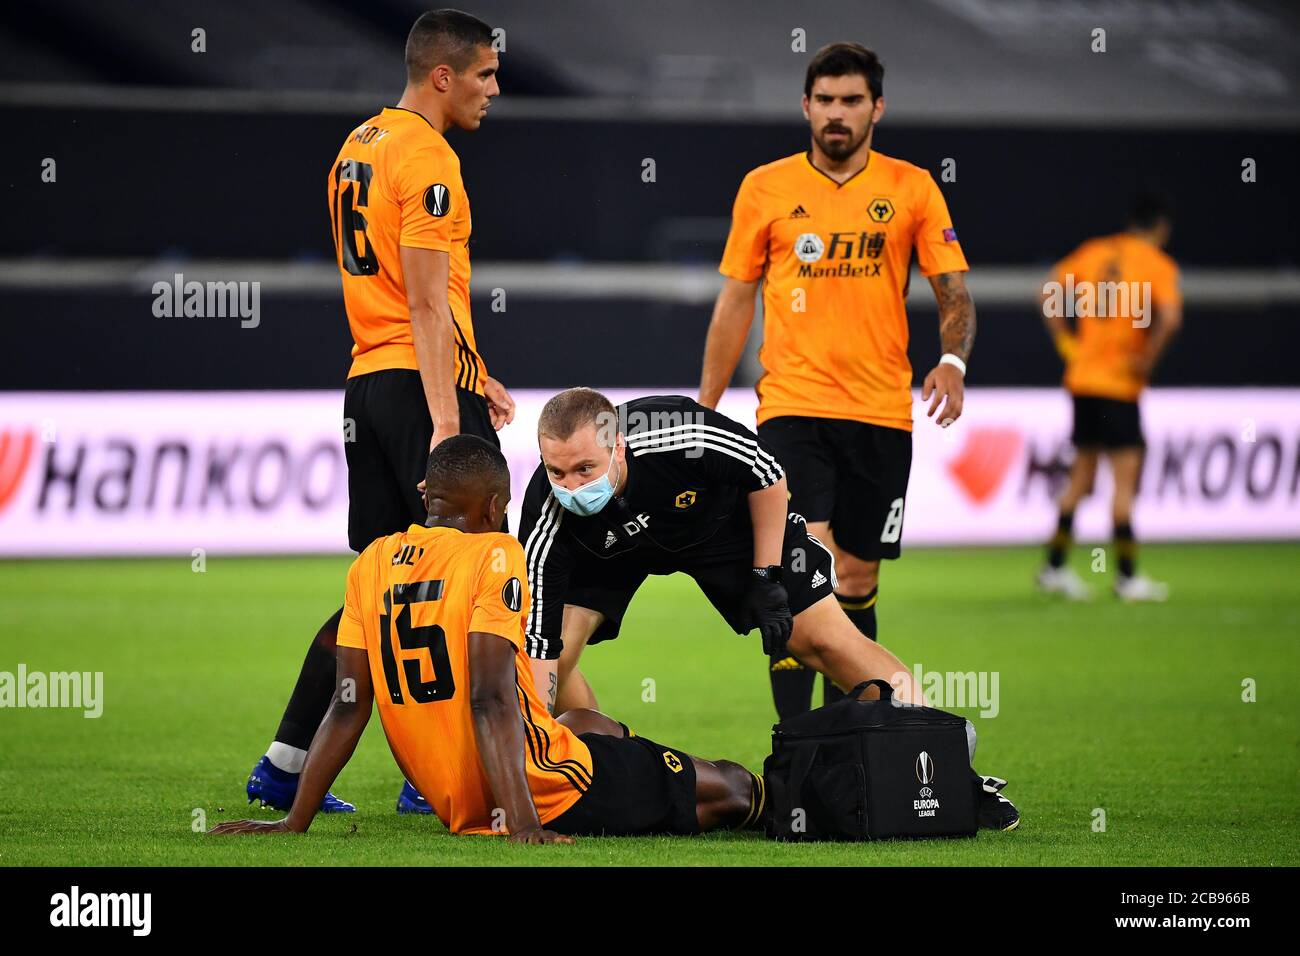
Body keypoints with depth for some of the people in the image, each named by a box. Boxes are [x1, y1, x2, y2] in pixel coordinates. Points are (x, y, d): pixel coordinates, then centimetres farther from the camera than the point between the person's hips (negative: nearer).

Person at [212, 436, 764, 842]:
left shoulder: (373, 564, 3)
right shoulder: (494, 555, -14)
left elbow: (347, 706, 0)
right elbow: (491, 699, -24)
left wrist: (295, 824, 4)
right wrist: (525, 823, -29)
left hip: (459, 808, 8)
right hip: (554, 799, -7)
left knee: (587, 724, 35)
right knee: (731, 787, 6)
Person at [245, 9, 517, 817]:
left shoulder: (360, 147, 17)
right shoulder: (427, 159, -12)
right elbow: (429, 302, -19)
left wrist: (469, 377, 26)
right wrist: (447, 422, -22)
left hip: (368, 382, 9)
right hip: (422, 386, -9)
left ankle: (285, 765, 12)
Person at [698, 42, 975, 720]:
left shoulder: (911, 188, 5)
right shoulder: (765, 188, 5)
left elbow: (954, 293, 4)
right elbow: (735, 300, 10)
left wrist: (952, 361, -16)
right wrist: (705, 410, 7)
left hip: (881, 411, 2)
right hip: (791, 405, -2)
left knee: (856, 580, 8)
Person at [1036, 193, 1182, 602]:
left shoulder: (1095, 251, 10)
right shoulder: (1157, 264, -8)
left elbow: (1049, 291, 10)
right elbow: (1170, 317, -23)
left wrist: (1066, 344, 10)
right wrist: (1147, 360, -11)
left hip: (1082, 377, 6)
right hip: (1119, 384, -6)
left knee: (1082, 475, 15)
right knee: (1125, 476, -1)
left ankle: (1054, 567, 16)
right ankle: (1127, 576, -1)